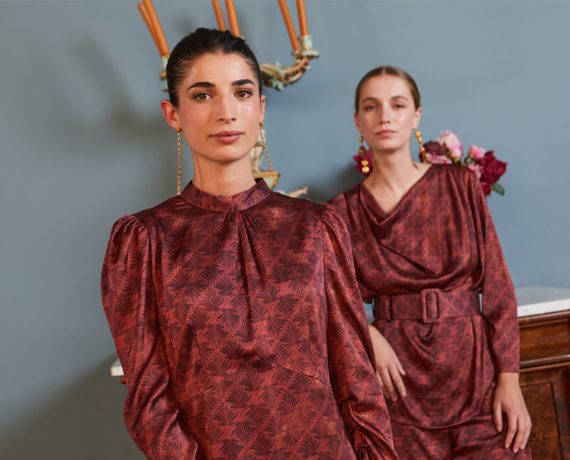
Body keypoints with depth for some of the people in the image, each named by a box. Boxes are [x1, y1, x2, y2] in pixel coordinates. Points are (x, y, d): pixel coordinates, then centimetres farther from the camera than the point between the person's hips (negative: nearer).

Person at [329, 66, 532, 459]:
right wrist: (367, 332, -12)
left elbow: (498, 286, -1)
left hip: (473, 365, 1)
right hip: (398, 375, 0)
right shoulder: (344, 212, 0)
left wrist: (509, 378, -6)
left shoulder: (460, 185, 0)